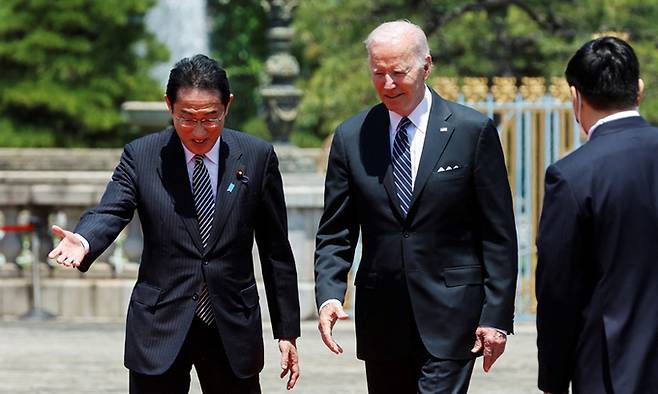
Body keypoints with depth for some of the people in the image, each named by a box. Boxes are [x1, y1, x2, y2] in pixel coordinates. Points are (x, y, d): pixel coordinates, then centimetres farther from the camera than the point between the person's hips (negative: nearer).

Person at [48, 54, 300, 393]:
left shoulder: (257, 157, 2)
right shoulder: (140, 156, 0)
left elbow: (276, 250, 5)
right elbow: (110, 212, -13)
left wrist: (287, 331, 5)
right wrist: (83, 242, -38)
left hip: (233, 328, 1)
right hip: (160, 327, -1)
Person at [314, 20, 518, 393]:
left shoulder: (474, 131, -2)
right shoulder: (351, 138, 5)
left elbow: (499, 235, -1)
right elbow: (335, 233, 7)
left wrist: (497, 316, -7)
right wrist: (329, 296, -10)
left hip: (450, 317, -3)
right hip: (382, 320, 4)